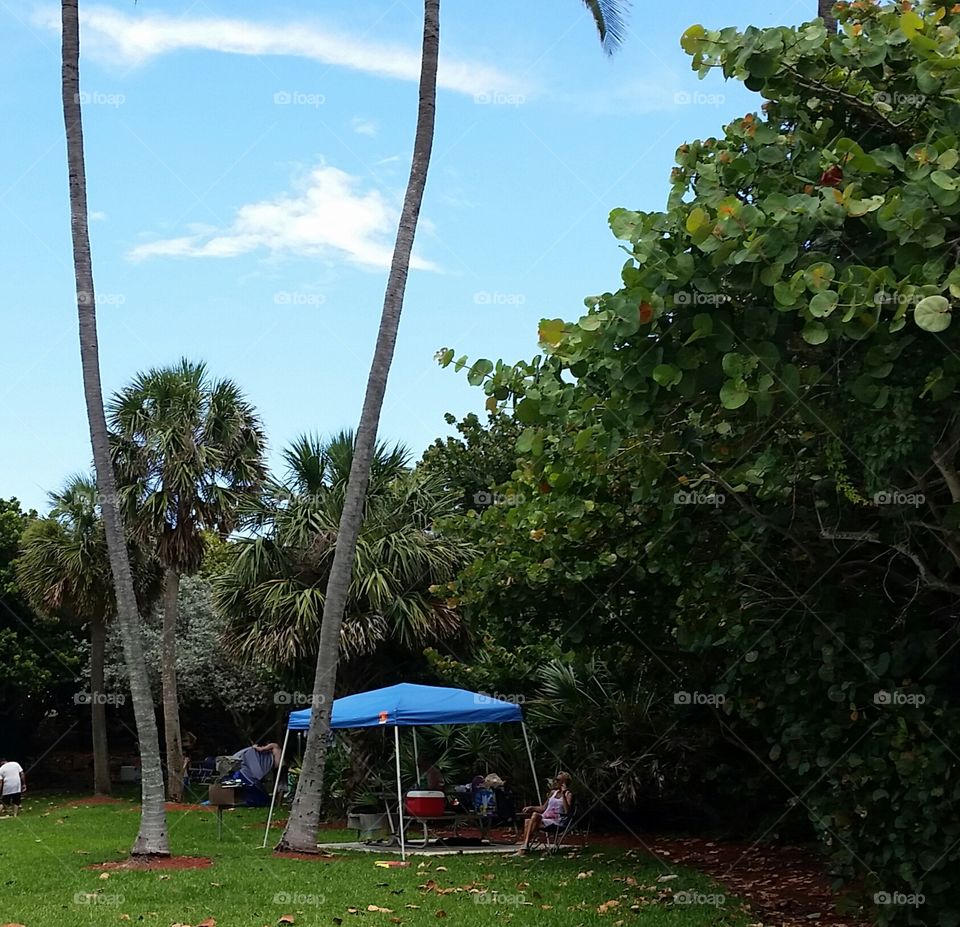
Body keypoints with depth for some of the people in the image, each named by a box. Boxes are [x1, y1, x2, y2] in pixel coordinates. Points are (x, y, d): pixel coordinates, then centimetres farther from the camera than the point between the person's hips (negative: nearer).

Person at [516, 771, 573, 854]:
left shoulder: (568, 795, 1)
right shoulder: (553, 792, 22)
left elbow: (567, 811, -16)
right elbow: (543, 808, 28)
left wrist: (563, 794, -20)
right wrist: (531, 808, 12)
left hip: (556, 822, -7)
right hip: (545, 818, 7)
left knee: (535, 815, -31)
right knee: (528, 821, -23)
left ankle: (524, 848, -33)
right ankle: (524, 847, -31)